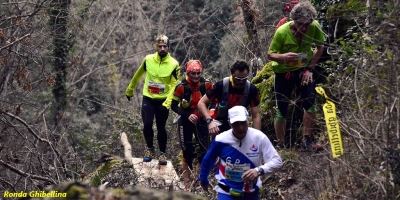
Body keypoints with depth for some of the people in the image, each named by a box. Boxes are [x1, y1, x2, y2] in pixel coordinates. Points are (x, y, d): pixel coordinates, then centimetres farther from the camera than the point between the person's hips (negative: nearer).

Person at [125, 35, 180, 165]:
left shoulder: (174, 64, -9)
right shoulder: (148, 60, -4)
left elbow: (174, 85, -10)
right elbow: (138, 75, 12)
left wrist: (167, 103, -20)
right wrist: (129, 90, 21)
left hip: (163, 101, -1)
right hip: (148, 99, 1)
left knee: (161, 127, 4)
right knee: (147, 125, -10)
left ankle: (162, 153, 19)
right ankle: (150, 149, 13)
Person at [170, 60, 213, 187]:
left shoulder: (206, 84, -12)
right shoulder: (181, 86, -19)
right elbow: (174, 106, -13)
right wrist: (188, 115, -25)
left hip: (201, 120, 2)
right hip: (186, 121, -2)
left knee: (206, 148, -8)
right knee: (187, 152, 1)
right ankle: (187, 180, 14)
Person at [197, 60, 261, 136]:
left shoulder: (251, 89, -13)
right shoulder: (221, 85, -20)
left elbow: (256, 116, -9)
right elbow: (201, 103, -16)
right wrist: (210, 121, -33)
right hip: (221, 127, -2)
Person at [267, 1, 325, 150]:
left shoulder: (315, 27, -23)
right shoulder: (282, 32, -29)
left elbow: (320, 47, -4)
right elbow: (270, 54, -17)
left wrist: (310, 68, -9)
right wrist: (283, 56, -38)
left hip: (303, 69, 2)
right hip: (283, 71, -2)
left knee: (310, 103, -12)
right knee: (281, 109, 1)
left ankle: (307, 140, 3)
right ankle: (280, 145, 15)